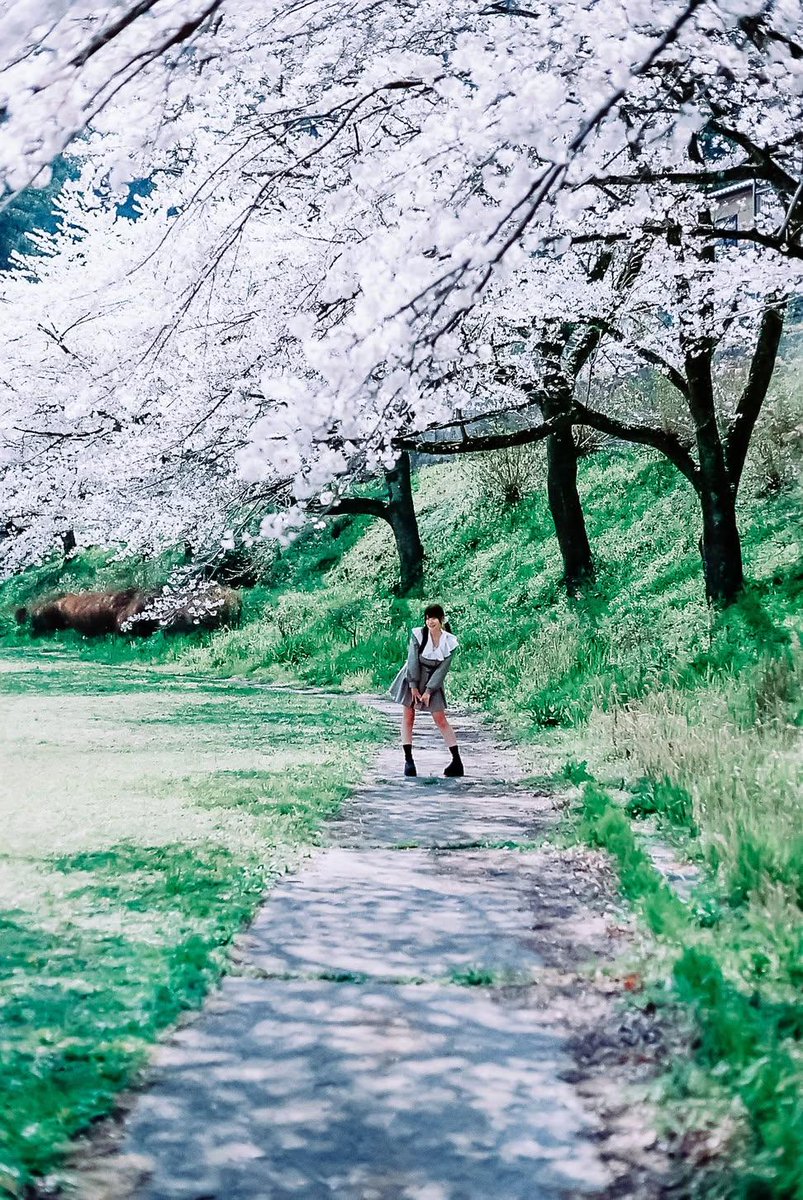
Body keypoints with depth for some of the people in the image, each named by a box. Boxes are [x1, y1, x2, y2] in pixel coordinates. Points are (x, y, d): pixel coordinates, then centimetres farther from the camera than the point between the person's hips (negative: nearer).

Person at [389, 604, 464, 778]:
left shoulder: (450, 642, -10)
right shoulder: (418, 635, -13)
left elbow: (442, 669, -10)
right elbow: (413, 661, -13)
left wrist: (428, 691, -14)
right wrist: (413, 687, -16)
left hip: (432, 682, 0)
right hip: (412, 678, 0)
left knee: (441, 720, -4)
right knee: (408, 716, -3)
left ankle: (457, 761, -5)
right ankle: (408, 760, -1)